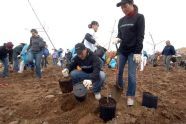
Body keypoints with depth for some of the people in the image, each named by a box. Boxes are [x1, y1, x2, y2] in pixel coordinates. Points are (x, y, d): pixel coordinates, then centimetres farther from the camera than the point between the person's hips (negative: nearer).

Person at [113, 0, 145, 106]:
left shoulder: (139, 17, -5)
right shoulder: (121, 20, 9)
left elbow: (140, 36, -10)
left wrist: (138, 52, -16)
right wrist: (117, 39, -9)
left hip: (133, 51, -5)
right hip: (122, 50, 5)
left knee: (131, 74, -4)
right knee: (120, 71, 13)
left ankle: (131, 96, 12)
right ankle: (120, 85, 38)